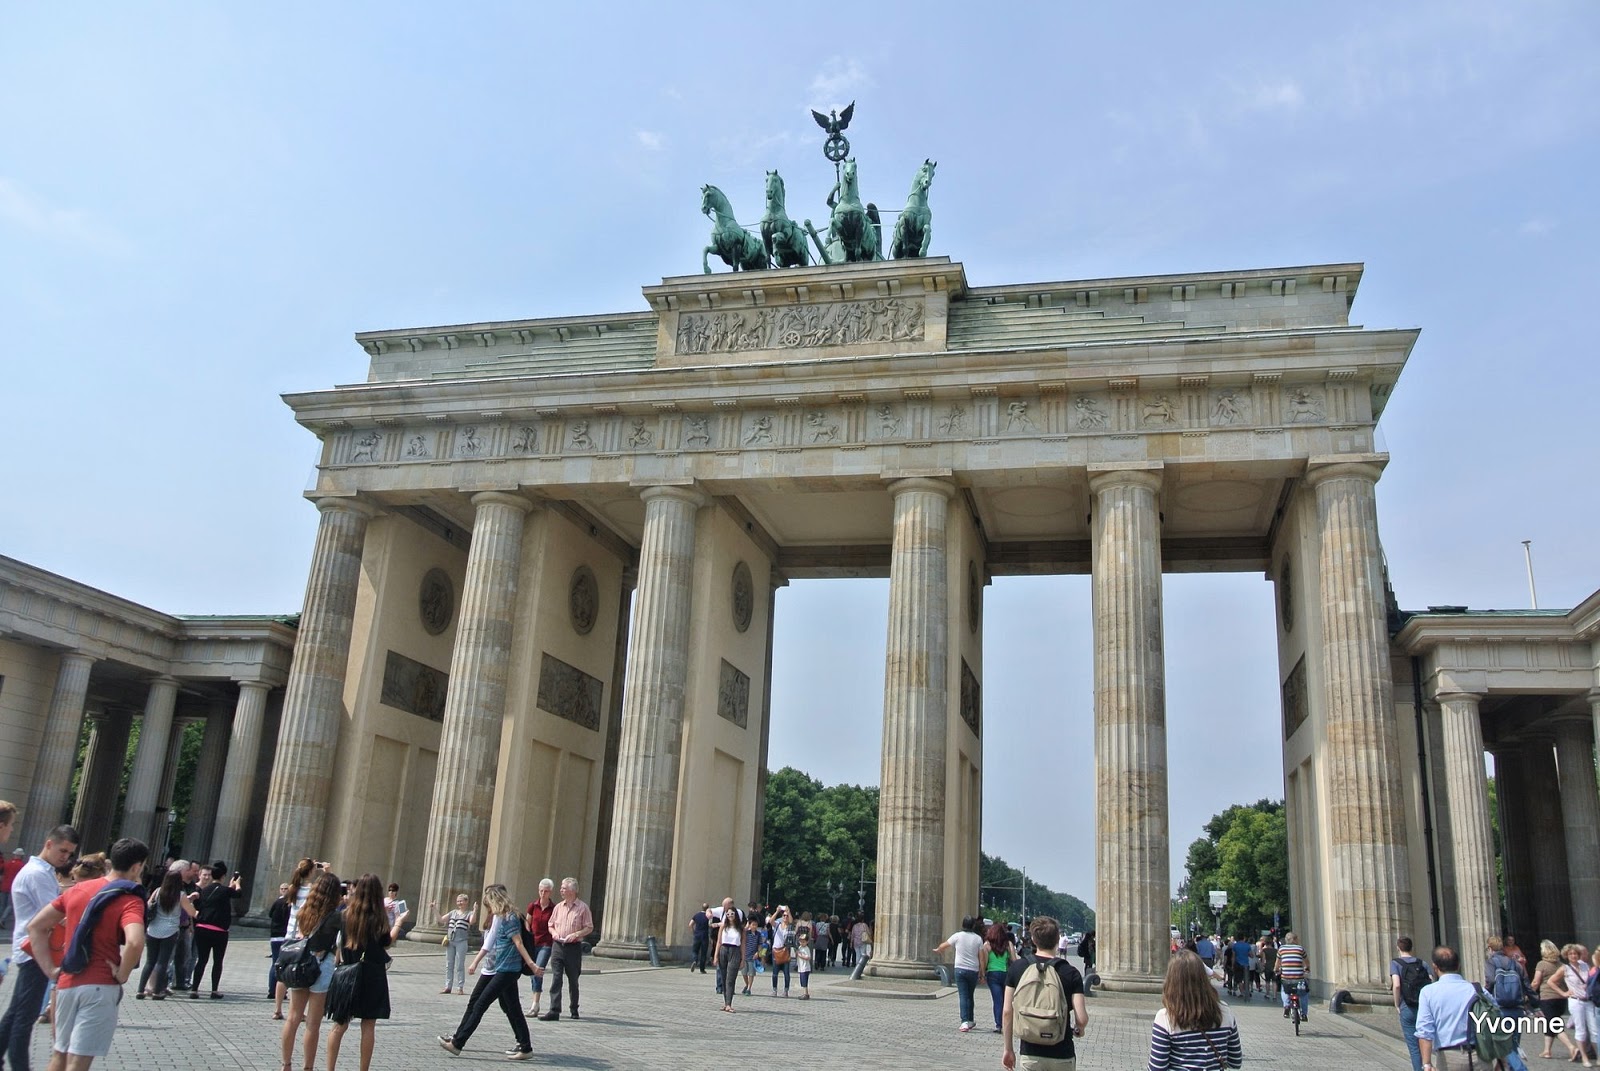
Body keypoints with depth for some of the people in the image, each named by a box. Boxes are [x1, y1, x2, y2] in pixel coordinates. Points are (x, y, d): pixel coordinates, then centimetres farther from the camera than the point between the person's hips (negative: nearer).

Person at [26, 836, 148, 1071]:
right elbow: (135, 942, -31)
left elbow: (35, 927, 12)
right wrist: (122, 975, -14)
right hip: (100, 986, -6)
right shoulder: (130, 900, -13)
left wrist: (50, 969, 10)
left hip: (67, 983, 6)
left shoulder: (77, 889, 8)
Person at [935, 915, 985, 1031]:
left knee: (963, 996, -3)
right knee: (969, 996, 16)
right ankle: (970, 1021, 25)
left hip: (960, 969, -2)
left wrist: (937, 950, 33)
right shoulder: (978, 938, 0)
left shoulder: (958, 936, -2)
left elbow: (943, 945, 12)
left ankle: (965, 1022, -15)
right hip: (973, 970, 2)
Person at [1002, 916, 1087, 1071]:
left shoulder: (1017, 968, -4)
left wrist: (1009, 1049, 9)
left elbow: (1007, 1012, -2)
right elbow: (1082, 1019, -12)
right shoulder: (1070, 973, -8)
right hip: (1062, 1055, 0)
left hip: (1030, 1055, 1)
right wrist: (1078, 1030, 12)